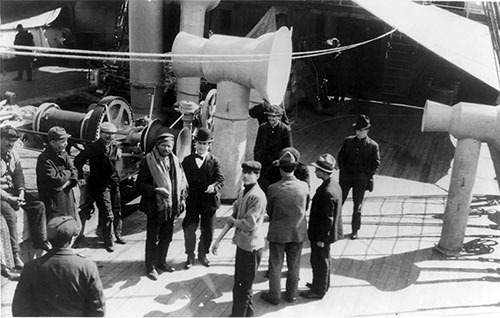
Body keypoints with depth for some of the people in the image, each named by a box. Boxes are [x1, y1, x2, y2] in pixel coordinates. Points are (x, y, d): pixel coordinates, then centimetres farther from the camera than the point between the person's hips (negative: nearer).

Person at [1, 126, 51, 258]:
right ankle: (14, 255, -22)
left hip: (13, 189, 7)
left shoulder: (14, 154, 7)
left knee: (39, 205, -6)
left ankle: (40, 240, 5)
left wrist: (21, 191, -8)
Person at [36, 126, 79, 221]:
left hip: (68, 198, 8)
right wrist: (69, 173, -7)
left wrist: (68, 182, -14)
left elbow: (74, 171, 6)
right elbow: (55, 180, -23)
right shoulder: (44, 159, -17)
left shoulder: (63, 153, 8)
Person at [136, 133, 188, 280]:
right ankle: (151, 267, 19)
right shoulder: (148, 161, -11)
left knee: (166, 237, 17)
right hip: (155, 206, -5)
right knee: (153, 238, 6)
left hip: (171, 206, 5)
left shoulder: (175, 161, 6)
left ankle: (161, 261, 34)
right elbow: (140, 184, -12)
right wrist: (156, 190, -25)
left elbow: (182, 181, 14)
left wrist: (182, 199, 2)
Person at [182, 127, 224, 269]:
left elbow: (220, 179, -9)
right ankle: (190, 256, 21)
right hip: (192, 201, 0)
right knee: (189, 230, 0)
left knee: (207, 232, 10)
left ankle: (202, 255, 33)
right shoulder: (187, 161, 5)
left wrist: (214, 187, -29)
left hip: (209, 201, 0)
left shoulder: (214, 161, 0)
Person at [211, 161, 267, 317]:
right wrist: (218, 239, 4)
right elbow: (233, 217, 8)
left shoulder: (258, 196, -21)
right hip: (242, 244, 8)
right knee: (240, 283, 21)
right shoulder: (242, 192, 5)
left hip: (251, 247, -8)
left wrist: (232, 220, -6)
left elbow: (248, 224, -24)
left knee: (243, 287, 5)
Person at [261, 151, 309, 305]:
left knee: (275, 265, 14)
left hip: (278, 232, -2)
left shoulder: (273, 189, -20)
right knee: (294, 265, 19)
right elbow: (305, 208, 1)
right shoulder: (304, 186, -14)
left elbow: (269, 211, -6)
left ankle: (274, 296, 26)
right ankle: (291, 294, 34)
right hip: (298, 232, 2)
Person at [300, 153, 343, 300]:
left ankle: (318, 290, 25)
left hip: (322, 234, -9)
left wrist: (321, 239, -18)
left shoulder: (328, 192, -30)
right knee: (322, 260, 24)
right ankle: (322, 283, 42)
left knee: (319, 261, 8)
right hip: (324, 232, 9)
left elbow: (328, 219, -26)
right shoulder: (333, 184, 1)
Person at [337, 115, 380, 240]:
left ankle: (355, 230, 20)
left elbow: (376, 162, 1)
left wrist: (366, 174, -8)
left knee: (357, 205, 6)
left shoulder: (372, 145, -2)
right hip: (346, 175, 2)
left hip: (361, 178, -2)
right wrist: (343, 169, -2)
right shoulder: (348, 141, 5)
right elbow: (340, 155, 10)